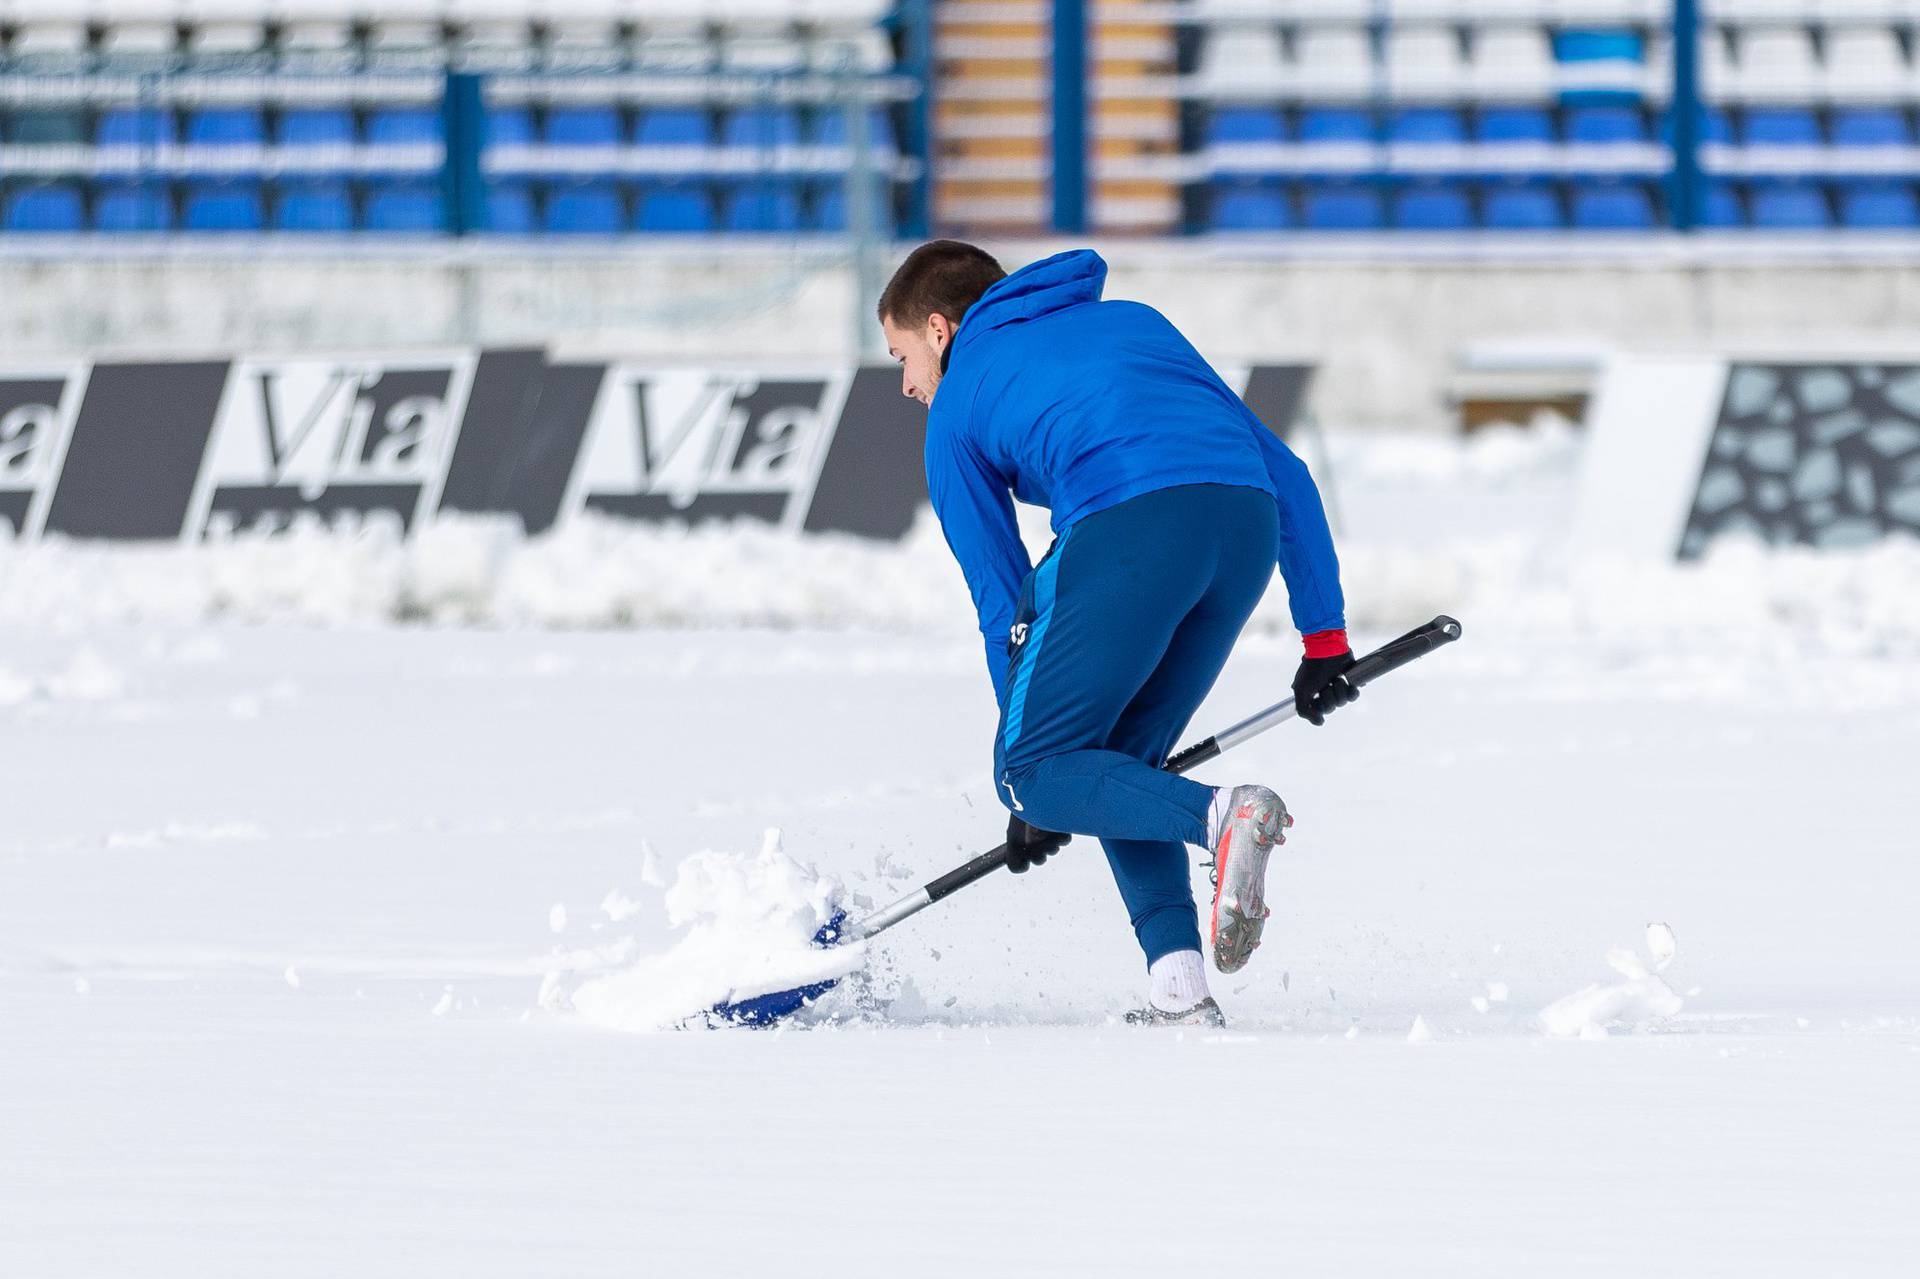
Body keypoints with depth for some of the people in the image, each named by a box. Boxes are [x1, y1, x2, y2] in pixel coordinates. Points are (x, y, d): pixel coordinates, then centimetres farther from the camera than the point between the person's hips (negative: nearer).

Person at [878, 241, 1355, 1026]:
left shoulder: (956, 406, 23)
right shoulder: (1134, 321, 36)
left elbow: (1001, 600, 20)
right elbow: (1285, 472, 28)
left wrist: (1037, 778, 27)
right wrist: (1324, 636, 26)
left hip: (1127, 522, -6)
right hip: (1250, 521, 6)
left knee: (1032, 773, 4)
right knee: (1119, 763, 21)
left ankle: (1220, 816, -22)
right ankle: (1179, 991, 6)